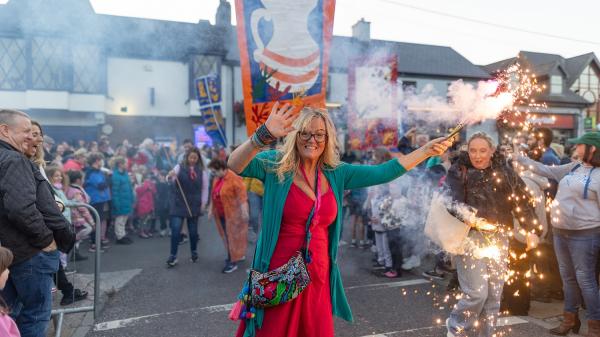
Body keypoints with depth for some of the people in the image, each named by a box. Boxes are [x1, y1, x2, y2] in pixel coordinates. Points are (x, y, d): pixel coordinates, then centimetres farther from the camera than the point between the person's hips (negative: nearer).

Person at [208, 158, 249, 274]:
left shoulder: (234, 179, -21)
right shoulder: (217, 179, 5)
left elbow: (242, 196, -23)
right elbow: (213, 195, 14)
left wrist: (244, 212, -26)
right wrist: (211, 209, 16)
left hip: (232, 214, -8)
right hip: (221, 214, 8)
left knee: (232, 237, 1)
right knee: (227, 236, 19)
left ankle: (232, 262, 13)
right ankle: (239, 254, 37)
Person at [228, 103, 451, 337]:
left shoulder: (336, 174, 5)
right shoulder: (275, 165, -6)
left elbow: (383, 173, 5)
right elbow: (235, 166, -21)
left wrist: (427, 150, 3)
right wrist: (264, 135, -38)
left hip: (318, 277, 4)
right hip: (278, 275, -4)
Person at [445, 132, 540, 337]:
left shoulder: (505, 172, 8)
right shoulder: (458, 172, -2)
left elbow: (522, 200, 12)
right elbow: (452, 201, -13)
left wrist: (531, 230, 8)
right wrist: (465, 214, -31)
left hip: (498, 237, 4)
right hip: (470, 236, -4)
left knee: (494, 294, 9)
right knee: (477, 292, -8)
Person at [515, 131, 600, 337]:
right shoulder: (573, 168, 10)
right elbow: (545, 170, 16)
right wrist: (518, 158, 14)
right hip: (560, 232, 7)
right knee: (568, 278, 16)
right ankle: (570, 319, 29)